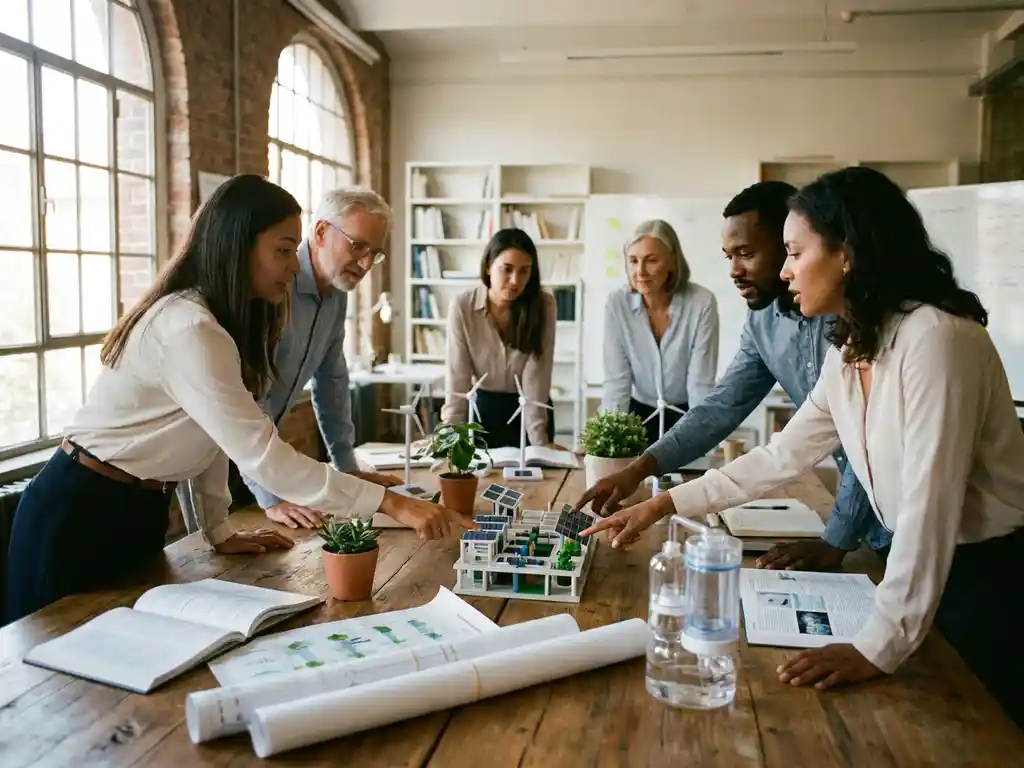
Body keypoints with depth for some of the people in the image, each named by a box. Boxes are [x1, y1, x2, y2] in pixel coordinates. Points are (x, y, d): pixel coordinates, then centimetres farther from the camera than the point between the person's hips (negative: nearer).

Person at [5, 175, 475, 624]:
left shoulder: (224, 320, 3)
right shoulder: (187, 329, -29)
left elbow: (212, 436, 5)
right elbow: (263, 459, -34)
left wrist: (219, 530, 0)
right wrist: (391, 504, -34)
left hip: (140, 510, 9)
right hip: (78, 517, -9)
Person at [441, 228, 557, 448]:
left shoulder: (543, 305, -16)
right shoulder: (462, 306, -16)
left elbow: (535, 378, -20)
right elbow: (458, 378, -17)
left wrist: (540, 443, -26)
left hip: (529, 411, 0)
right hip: (482, 407, 0)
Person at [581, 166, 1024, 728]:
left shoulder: (933, 337, -25)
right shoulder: (847, 351, 4)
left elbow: (930, 503, -29)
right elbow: (783, 454, 7)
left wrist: (879, 645, -30)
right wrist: (664, 504, 3)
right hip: (925, 568, 8)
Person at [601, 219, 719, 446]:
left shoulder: (702, 302, -19)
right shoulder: (617, 302, -14)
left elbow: (701, 385, -18)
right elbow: (617, 382, -14)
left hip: (687, 415, -1)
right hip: (640, 413, 2)